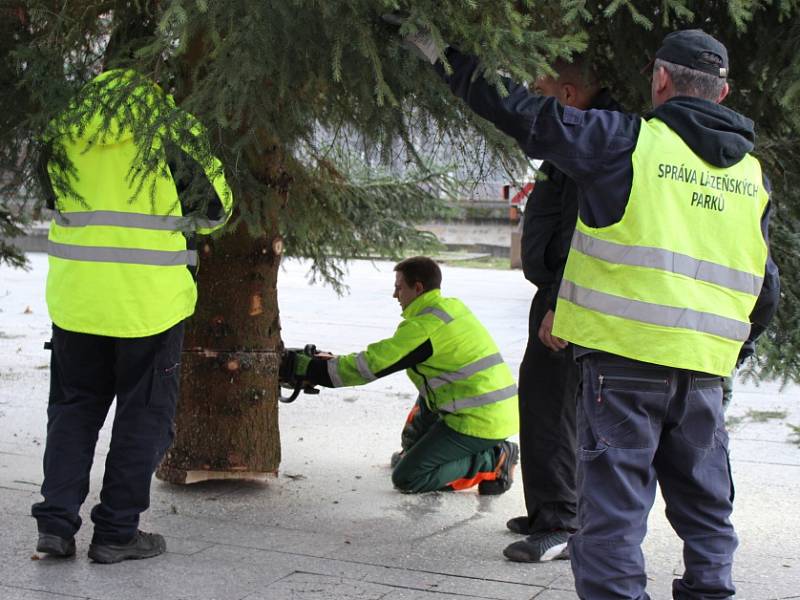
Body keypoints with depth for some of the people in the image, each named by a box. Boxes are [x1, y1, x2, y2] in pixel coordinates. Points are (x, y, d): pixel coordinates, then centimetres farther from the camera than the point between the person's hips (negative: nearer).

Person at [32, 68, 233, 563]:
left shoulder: (65, 137, 8)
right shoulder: (172, 132, -5)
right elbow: (215, 209, 2)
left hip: (75, 295, 4)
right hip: (150, 299, -4)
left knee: (74, 407, 16)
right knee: (144, 413, 7)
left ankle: (57, 520, 7)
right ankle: (117, 532, 9)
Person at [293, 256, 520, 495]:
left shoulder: (425, 326, -15)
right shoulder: (452, 308, 13)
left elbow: (370, 366, -14)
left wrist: (306, 366, -5)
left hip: (479, 422, -9)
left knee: (405, 478, -4)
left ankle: (493, 462, -5)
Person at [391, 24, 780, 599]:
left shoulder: (628, 141, -4)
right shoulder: (753, 173, 14)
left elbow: (527, 114, -2)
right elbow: (764, 287, 19)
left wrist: (442, 54, 8)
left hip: (625, 361, -5)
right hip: (705, 369, 5)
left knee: (613, 511, -2)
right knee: (707, 515, 16)